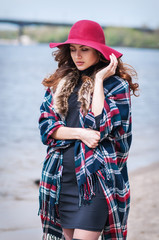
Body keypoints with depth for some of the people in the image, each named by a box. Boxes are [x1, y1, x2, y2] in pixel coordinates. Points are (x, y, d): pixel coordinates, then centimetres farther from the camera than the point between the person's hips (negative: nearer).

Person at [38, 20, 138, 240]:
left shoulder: (116, 84, -4)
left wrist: (99, 80, -14)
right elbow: (45, 125, 3)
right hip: (61, 178, 5)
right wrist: (80, 134, -12)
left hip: (96, 179, -5)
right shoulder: (61, 82, 10)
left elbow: (99, 126, -17)